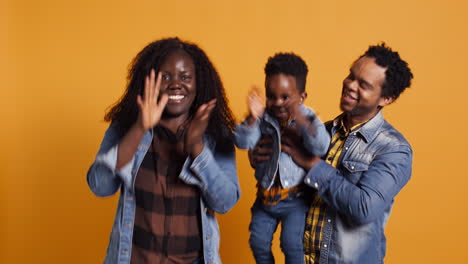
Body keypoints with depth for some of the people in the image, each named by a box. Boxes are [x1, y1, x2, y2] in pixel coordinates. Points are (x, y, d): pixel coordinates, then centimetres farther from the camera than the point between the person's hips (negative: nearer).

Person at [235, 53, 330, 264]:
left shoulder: (308, 119, -12)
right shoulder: (263, 119, -7)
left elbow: (320, 147, -28)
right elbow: (243, 142, -19)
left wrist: (301, 120, -42)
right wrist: (252, 118, -37)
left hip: (295, 197, -3)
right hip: (266, 195, 3)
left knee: (292, 243, -8)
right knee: (258, 241, 9)